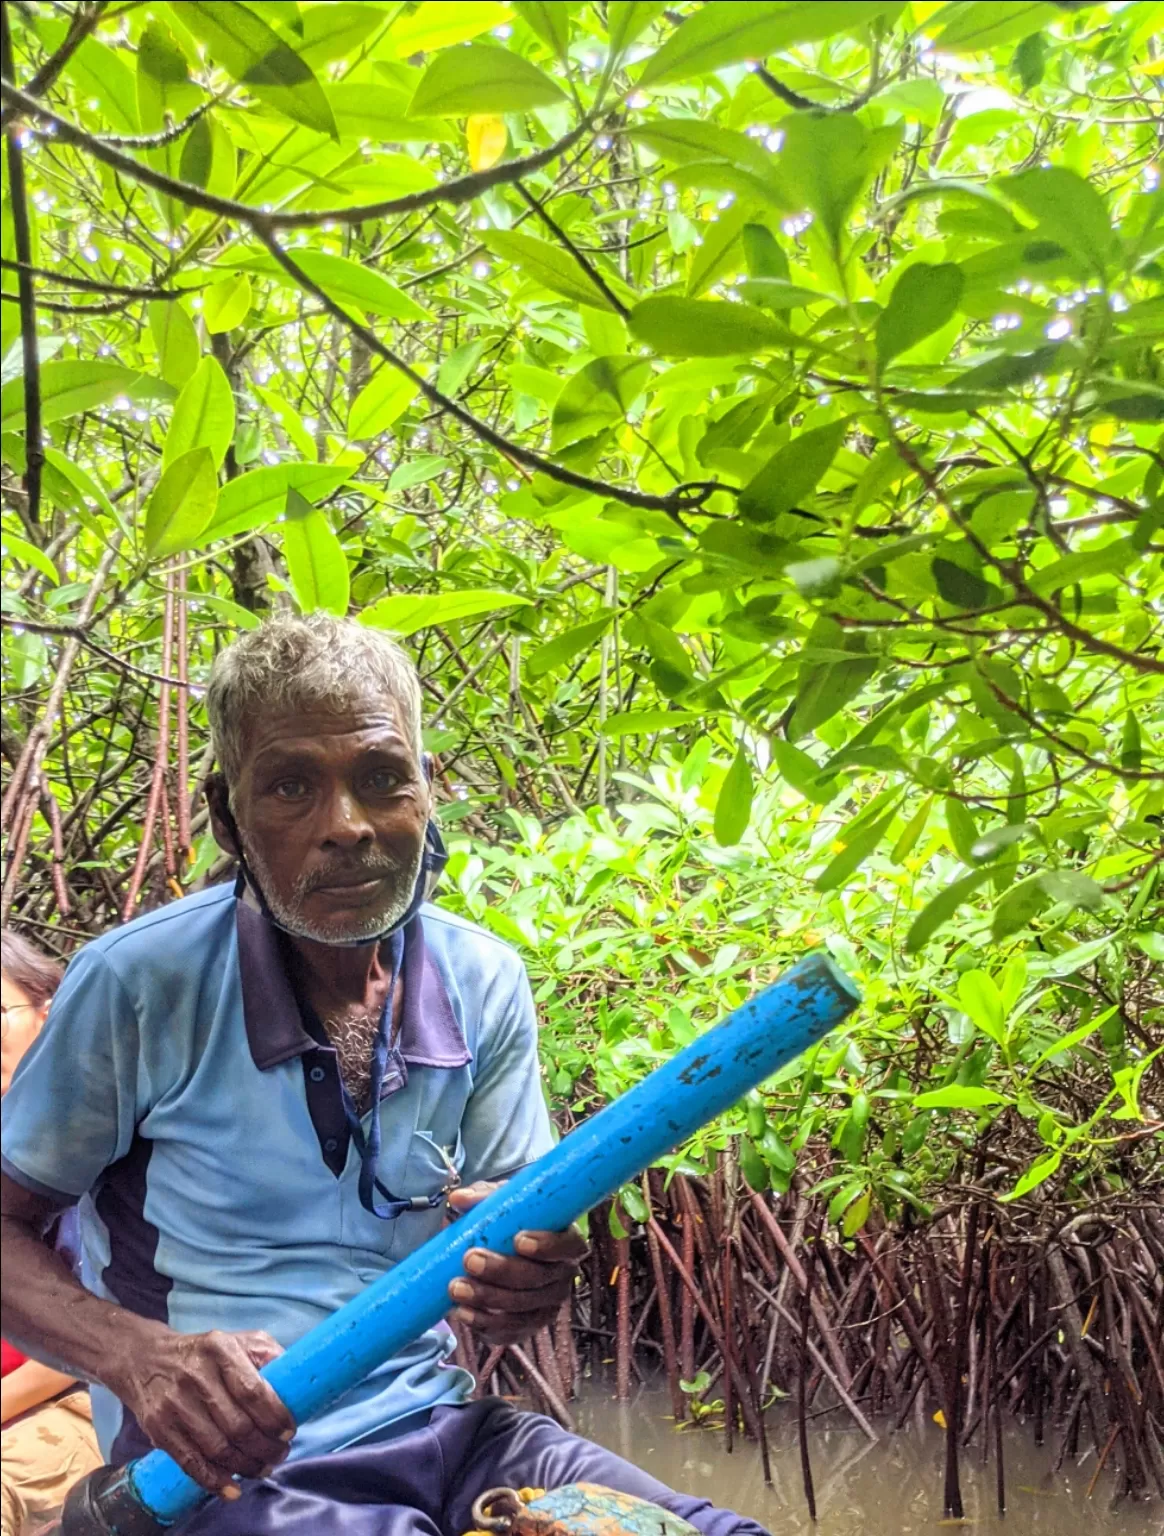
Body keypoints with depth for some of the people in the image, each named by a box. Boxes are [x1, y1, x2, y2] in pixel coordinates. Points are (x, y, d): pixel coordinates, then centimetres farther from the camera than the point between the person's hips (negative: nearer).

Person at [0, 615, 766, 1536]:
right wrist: (137, 1356, -20)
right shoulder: (138, 985, -11)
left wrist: (523, 1287, -17)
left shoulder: (486, 985, 2)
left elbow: (514, 1249, 8)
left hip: (441, 1427, 5)